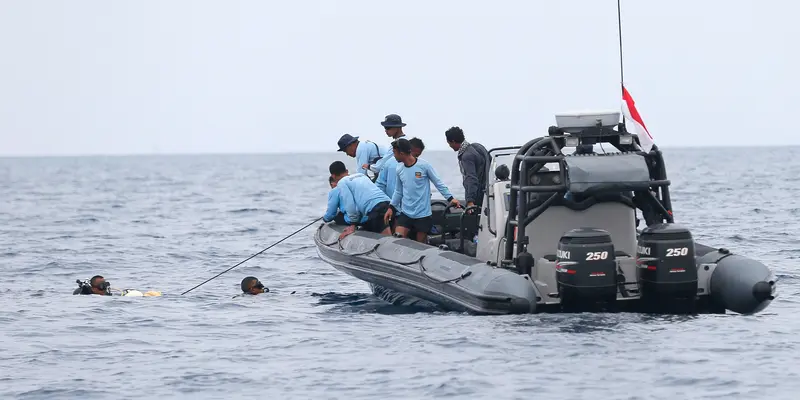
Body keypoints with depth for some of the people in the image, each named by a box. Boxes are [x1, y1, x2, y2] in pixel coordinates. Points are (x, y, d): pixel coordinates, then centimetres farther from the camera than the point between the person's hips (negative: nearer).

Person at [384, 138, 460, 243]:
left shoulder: (424, 166, -11)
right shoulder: (399, 169, 5)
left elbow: (438, 183, -3)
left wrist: (450, 198, -7)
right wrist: (391, 207, 10)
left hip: (423, 213, -4)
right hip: (405, 213, 4)